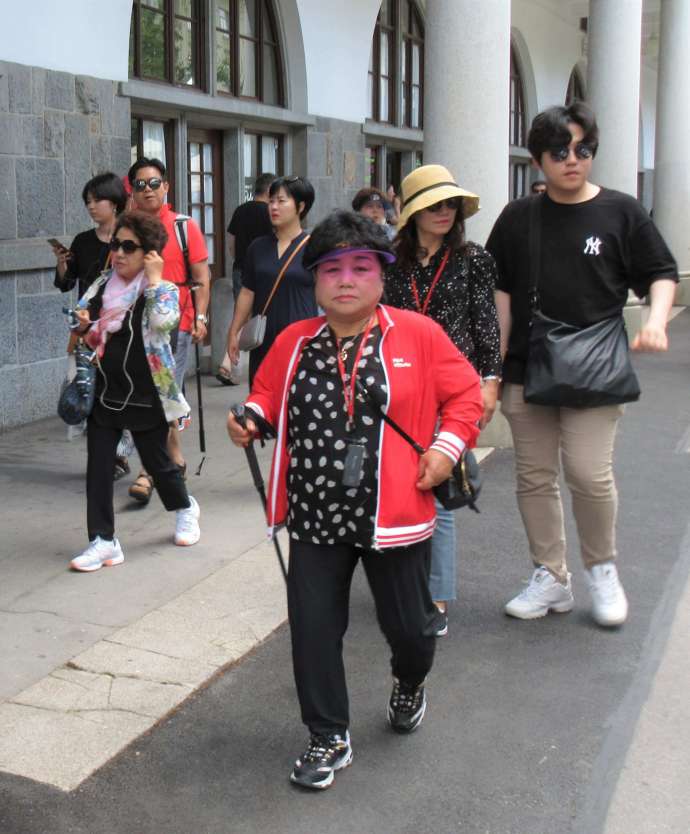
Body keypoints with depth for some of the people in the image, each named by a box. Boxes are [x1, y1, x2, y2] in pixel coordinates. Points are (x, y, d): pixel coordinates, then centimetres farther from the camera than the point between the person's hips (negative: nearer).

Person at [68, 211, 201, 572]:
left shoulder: (163, 290, -7)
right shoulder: (102, 285, 6)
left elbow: (164, 322, -30)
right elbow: (87, 337, 18)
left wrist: (154, 279, -21)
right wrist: (83, 327, -5)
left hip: (146, 396, -4)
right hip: (103, 392, 4)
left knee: (157, 462, 11)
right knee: (98, 468, -1)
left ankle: (184, 509, 40)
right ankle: (103, 541, 6)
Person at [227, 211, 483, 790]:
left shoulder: (418, 335, -4)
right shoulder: (294, 343, 3)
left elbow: (465, 393, 2)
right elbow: (268, 396, 16)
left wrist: (447, 445, -11)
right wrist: (250, 420, -5)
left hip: (393, 517, -2)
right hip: (314, 517, 2)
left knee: (409, 626, 11)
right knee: (314, 630, 4)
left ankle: (410, 683, 48)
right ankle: (330, 738, 23)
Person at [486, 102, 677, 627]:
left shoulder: (621, 212, 1)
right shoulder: (519, 217, 7)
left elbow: (662, 274, 6)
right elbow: (501, 292, 10)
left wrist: (656, 320, -13)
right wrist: (496, 361, 6)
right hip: (527, 370, 3)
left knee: (589, 471, -12)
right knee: (534, 477, 7)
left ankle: (602, 569, 14)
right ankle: (551, 579, 21)